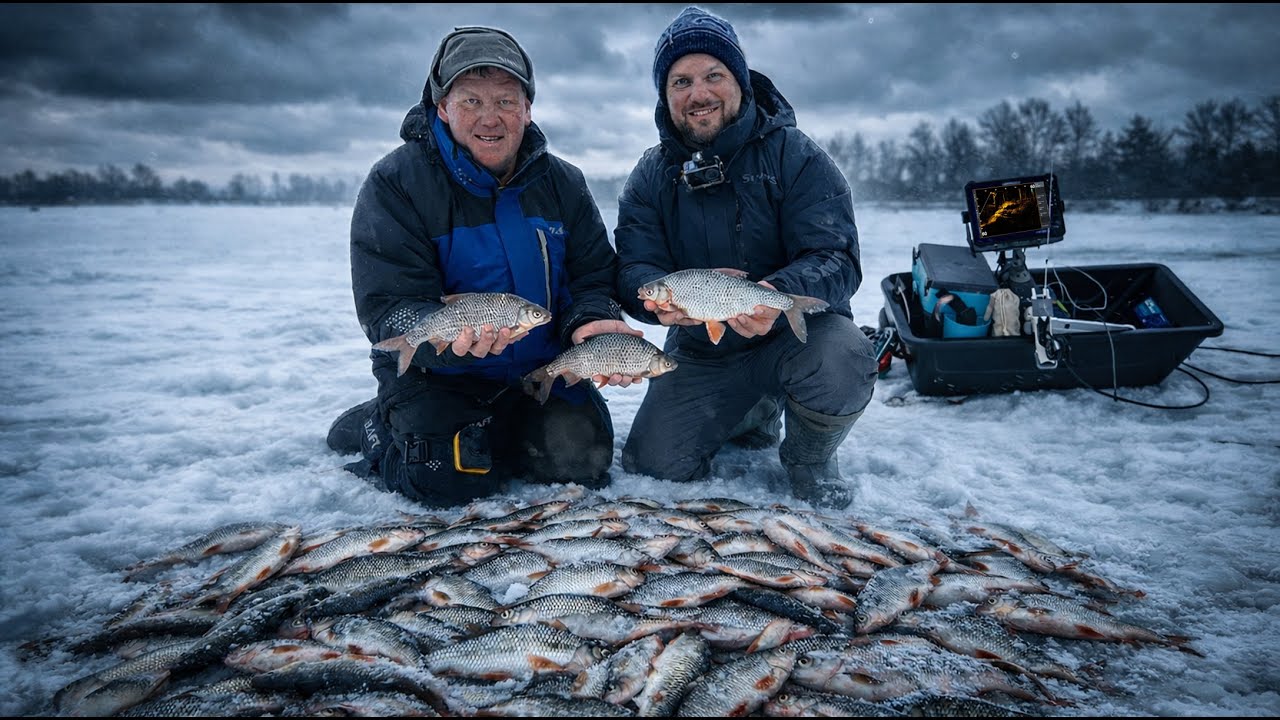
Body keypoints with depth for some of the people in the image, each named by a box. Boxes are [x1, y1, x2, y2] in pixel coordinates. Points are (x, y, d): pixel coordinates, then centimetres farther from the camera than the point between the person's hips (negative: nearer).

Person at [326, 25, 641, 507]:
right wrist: (448, 337, -41)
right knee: (454, 477, -25)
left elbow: (595, 276, 2)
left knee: (580, 458, -14)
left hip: (541, 371, 4)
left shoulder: (563, 183, 2)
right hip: (435, 373, -4)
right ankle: (378, 427, 9)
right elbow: (387, 306, -19)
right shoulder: (395, 183, -13)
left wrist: (592, 321, -23)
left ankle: (494, 432, 17)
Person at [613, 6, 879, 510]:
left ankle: (810, 458, 0)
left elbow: (836, 259, -21)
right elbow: (633, 270, -8)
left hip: (797, 330, -3)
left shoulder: (795, 155, -12)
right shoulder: (651, 176, -1)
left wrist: (778, 296, -43)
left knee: (840, 364, -37)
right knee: (653, 464, -6)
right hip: (701, 351, 4)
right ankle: (757, 412, 24)